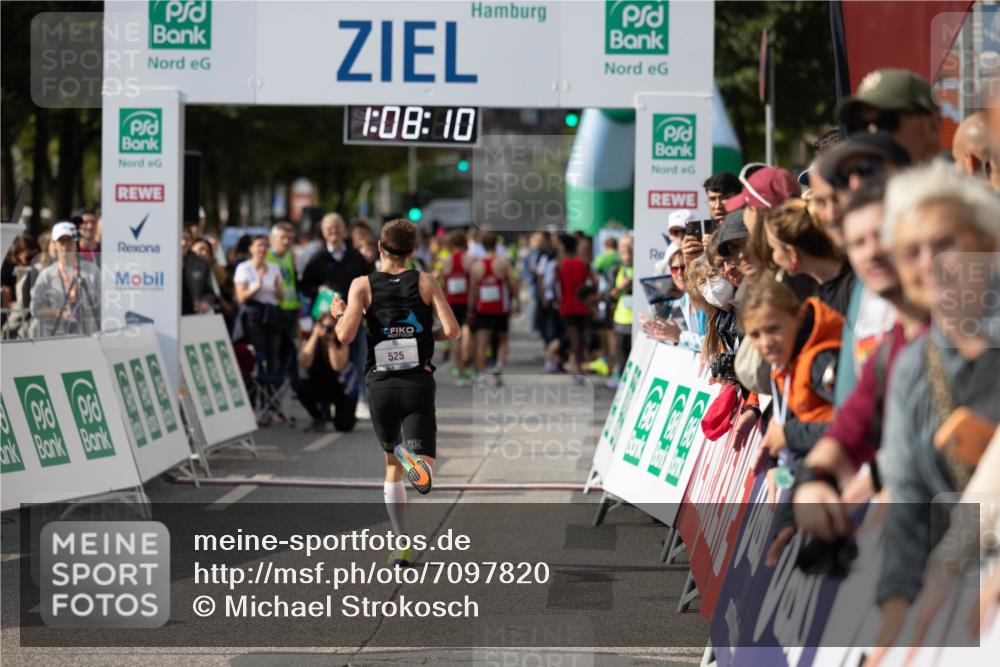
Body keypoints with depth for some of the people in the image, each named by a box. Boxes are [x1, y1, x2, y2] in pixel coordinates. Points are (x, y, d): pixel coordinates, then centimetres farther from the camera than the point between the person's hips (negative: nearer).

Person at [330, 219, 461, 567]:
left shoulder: (362, 285, 0)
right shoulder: (426, 282, 2)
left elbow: (345, 335, -11)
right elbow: (453, 330, -6)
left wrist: (338, 314, 11)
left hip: (380, 385, 1)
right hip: (419, 385, -1)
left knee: (392, 466, 19)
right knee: (425, 476, -5)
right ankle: (416, 459, -42)